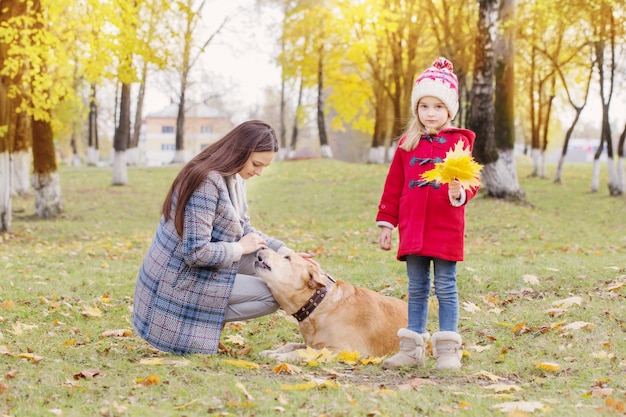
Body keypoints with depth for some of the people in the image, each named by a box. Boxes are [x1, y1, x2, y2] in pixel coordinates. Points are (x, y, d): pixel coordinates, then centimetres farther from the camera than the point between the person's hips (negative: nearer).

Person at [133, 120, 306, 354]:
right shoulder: (207, 181, -25)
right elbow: (196, 253, -27)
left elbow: (243, 231, 14)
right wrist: (240, 248, -13)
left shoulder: (235, 178, 4)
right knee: (273, 295, -12)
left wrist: (283, 252, 1)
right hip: (180, 281, -9)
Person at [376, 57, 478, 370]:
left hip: (446, 228, -3)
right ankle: (412, 349, 16)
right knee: (416, 289, 10)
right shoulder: (407, 143, 9)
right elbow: (394, 185, 11)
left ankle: (448, 350, 6)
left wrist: (460, 193, -27)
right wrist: (386, 223, 9)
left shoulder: (459, 142, 0)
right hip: (412, 227, 4)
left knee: (446, 288, 0)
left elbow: (471, 180, -5)